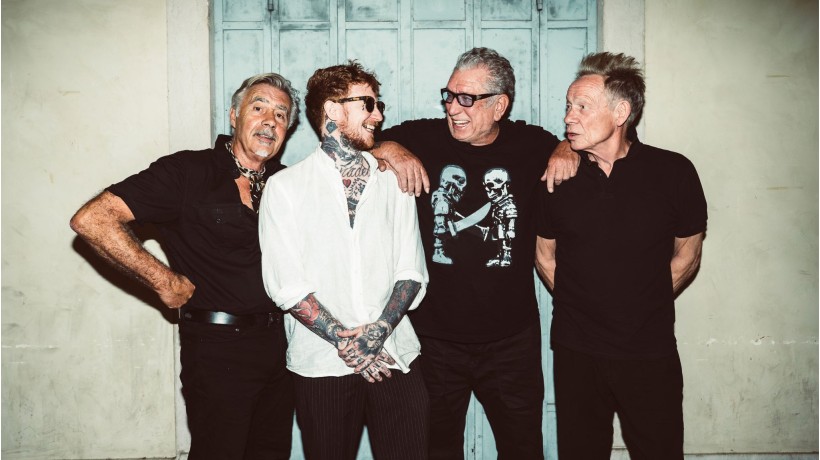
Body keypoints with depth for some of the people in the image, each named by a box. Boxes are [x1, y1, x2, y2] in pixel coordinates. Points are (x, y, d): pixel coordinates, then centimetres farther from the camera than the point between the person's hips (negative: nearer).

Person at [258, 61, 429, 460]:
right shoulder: (285, 186, 0)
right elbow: (286, 285, -6)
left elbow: (412, 273, 4)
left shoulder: (394, 181, 9)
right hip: (320, 366, -2)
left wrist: (379, 330, -11)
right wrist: (344, 340, -12)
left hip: (395, 357, 2)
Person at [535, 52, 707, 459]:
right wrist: (580, 304, 5)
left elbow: (687, 256, 4)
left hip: (650, 353, -1)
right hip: (576, 352, 1)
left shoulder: (673, 172, -7)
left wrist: (643, 306, 3)